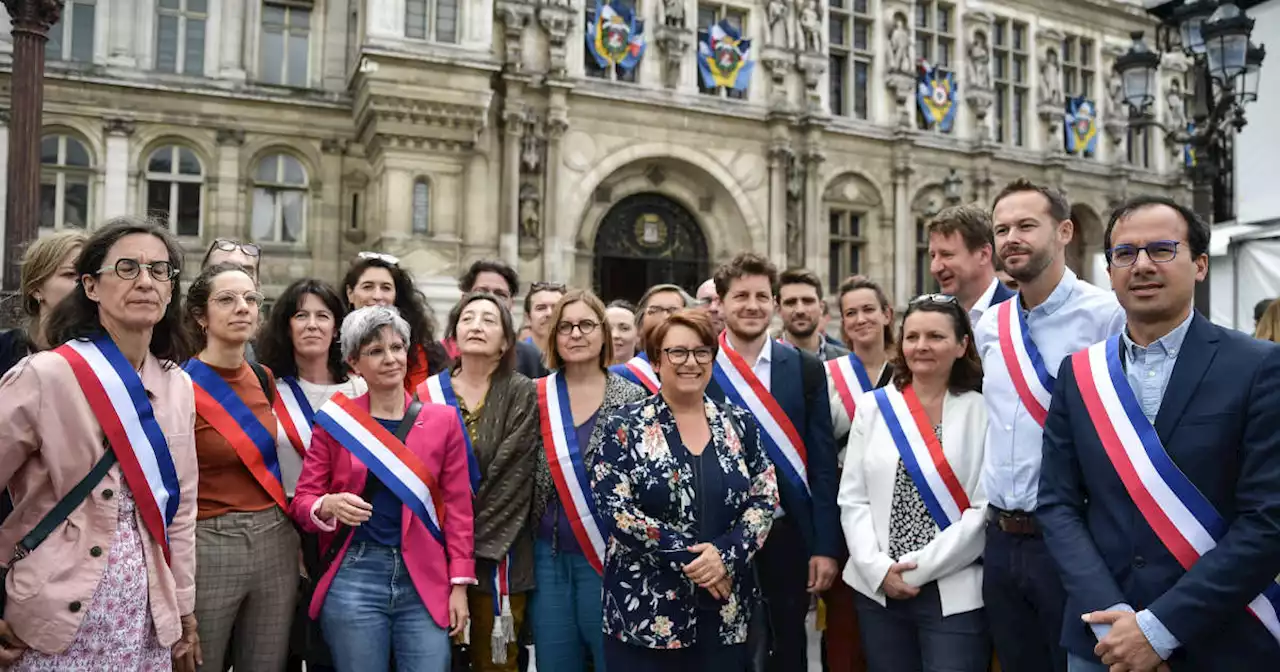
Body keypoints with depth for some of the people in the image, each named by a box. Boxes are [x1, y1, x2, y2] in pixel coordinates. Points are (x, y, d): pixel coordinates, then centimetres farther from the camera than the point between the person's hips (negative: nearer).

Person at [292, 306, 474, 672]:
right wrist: (330, 506, -18)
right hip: (353, 578, 0)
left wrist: (459, 585, 0)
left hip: (425, 581, 1)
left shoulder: (443, 420, 3)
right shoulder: (335, 420, 1)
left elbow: (457, 508, 4)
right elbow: (302, 500, 4)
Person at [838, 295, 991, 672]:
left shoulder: (982, 412, -4)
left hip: (954, 594, -3)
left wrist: (917, 569, -12)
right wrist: (879, 568, -9)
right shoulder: (873, 406, 4)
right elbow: (852, 499, 3)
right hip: (878, 588, 3)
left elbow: (987, 510, -9)